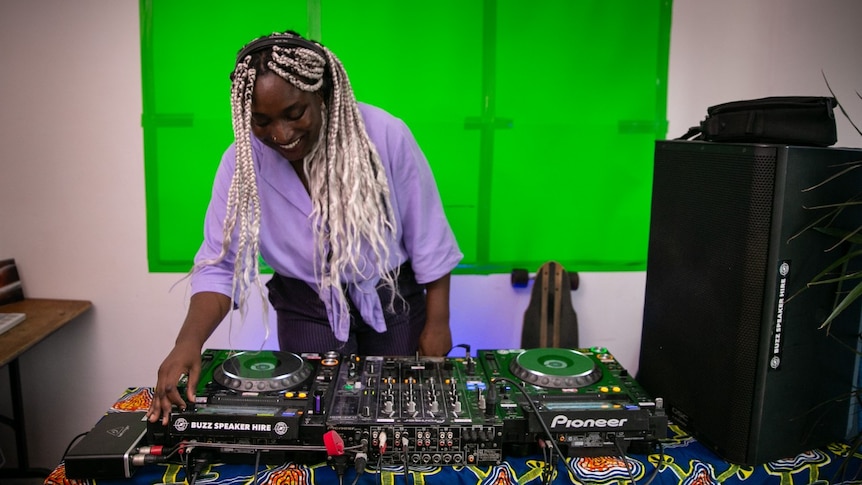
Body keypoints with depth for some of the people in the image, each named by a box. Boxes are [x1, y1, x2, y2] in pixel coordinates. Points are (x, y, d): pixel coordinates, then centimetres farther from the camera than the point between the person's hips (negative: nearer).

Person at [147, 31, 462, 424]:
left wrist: (437, 321, -7)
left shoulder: (385, 135, -21)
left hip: (393, 294, 0)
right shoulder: (242, 162, -16)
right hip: (307, 306, 1)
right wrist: (189, 340, -30)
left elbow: (427, 236, -12)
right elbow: (220, 265, -13)